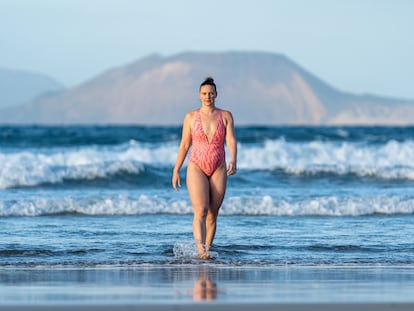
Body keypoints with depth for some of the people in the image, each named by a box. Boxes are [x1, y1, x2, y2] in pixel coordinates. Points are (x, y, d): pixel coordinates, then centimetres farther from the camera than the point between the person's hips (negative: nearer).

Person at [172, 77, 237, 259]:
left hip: (218, 170, 2)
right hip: (196, 168, -2)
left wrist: (233, 161, -25)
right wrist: (176, 171, 7)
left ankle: (207, 250, 13)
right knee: (200, 211, -18)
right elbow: (184, 145, 8)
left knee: (212, 215, 4)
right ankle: (200, 250, -31)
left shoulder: (226, 117, 4)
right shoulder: (191, 117, 4)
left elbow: (231, 141, -7)